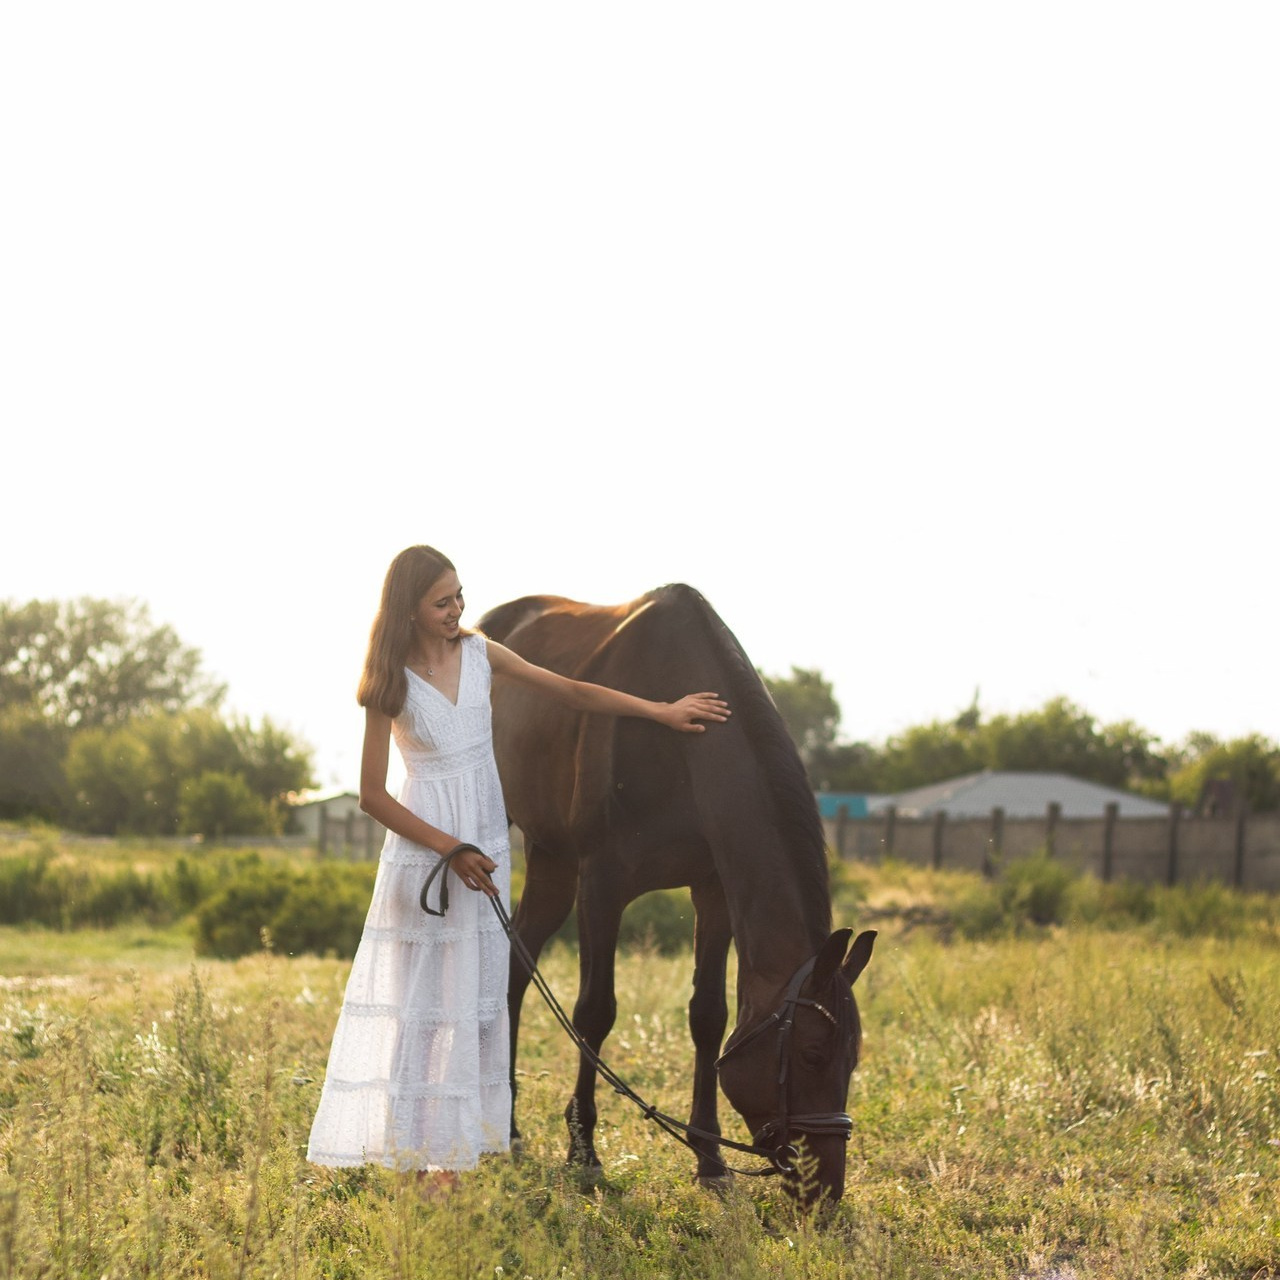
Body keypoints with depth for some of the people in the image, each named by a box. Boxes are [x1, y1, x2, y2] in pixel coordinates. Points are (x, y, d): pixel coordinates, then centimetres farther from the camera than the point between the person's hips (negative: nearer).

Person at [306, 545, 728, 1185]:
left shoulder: (479, 653, 1)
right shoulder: (392, 684, -12)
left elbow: (572, 691, 7)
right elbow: (372, 795, -11)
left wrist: (662, 710, 1)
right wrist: (450, 850, -16)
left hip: (484, 847, 5)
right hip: (423, 850, -5)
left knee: (476, 994, 6)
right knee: (418, 994, -3)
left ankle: (451, 1152, 11)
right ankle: (408, 1141, 3)